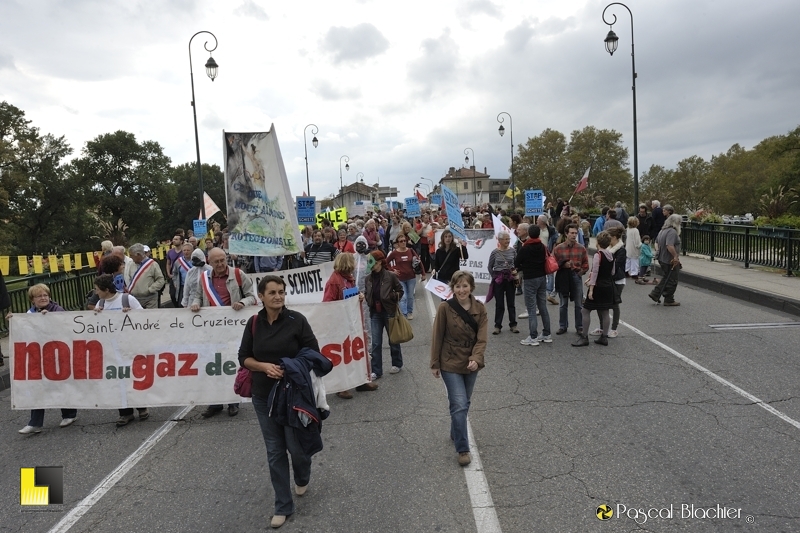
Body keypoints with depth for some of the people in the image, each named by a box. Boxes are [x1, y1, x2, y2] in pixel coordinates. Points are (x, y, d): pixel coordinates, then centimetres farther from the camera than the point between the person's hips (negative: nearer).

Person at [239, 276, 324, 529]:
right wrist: (265, 367, -14)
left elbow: (313, 354, -6)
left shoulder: (296, 320, -10)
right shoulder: (254, 323, -1)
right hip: (263, 396, 3)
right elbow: (244, 357, 4)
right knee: (275, 452, 9)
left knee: (296, 447, 5)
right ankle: (283, 506, 23)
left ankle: (302, 478, 41)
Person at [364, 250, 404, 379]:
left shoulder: (390, 276, -11)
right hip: (375, 313, 3)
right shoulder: (368, 278, 1)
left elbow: (400, 291, 0)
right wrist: (365, 298, -8)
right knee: (376, 343, 3)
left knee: (393, 339, 14)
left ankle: (397, 364, 33)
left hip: (389, 312, -3)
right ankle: (376, 371, 10)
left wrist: (392, 296, -17)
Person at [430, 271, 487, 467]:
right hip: (450, 364, -4)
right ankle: (463, 449, 1)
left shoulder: (480, 309, -6)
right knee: (459, 405, -10)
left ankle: (456, 433, 42)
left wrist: (476, 359, -26)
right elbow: (437, 337, -7)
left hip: (471, 363, 4)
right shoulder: (445, 308, -14)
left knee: (463, 404, 18)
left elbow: (481, 338, -10)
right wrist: (435, 364, -4)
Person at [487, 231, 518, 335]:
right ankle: (497, 326, 11)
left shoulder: (512, 251, 0)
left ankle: (513, 325, 19)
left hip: (510, 279, 2)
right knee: (499, 303, 4)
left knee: (511, 302, 9)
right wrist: (494, 277, 1)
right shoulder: (494, 252, -6)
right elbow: (490, 267, 4)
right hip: (498, 279, -2)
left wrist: (515, 271, -7)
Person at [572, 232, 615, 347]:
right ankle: (604, 337, 16)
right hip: (608, 286, 8)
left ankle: (584, 337, 0)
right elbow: (612, 272, 14)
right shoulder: (611, 255, 7)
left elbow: (595, 273, -18)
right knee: (605, 312, 12)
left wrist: (591, 289, -17)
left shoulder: (598, 255, -15)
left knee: (585, 311, 0)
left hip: (598, 287, -8)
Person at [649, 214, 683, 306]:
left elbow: (657, 243, 22)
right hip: (670, 261, -9)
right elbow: (670, 246, -32)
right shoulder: (672, 232, -21)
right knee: (672, 281, 3)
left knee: (666, 279, 21)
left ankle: (655, 294, 18)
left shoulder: (662, 230, 10)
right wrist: (676, 256, -24)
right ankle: (669, 300, 10)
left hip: (662, 259, 9)